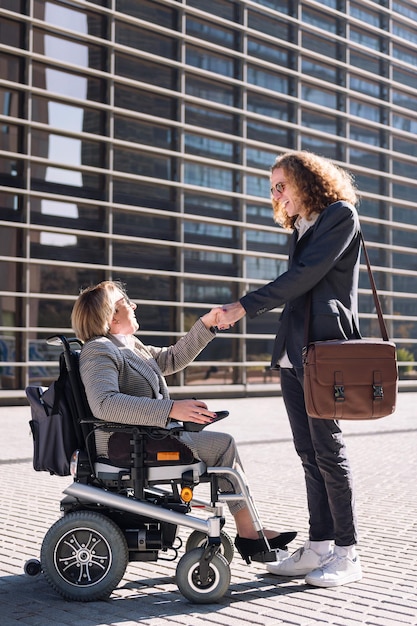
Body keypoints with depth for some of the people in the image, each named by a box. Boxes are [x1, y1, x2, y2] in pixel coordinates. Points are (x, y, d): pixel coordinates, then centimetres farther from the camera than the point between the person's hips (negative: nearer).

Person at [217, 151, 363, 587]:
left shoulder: (340, 215, -4)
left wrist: (245, 307, -16)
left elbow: (305, 274, -14)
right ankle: (318, 547, 13)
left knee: (328, 449, -5)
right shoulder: (301, 228, 21)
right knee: (309, 453, 7)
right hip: (292, 353, 8)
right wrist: (286, 347, 13)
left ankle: (346, 554, 3)